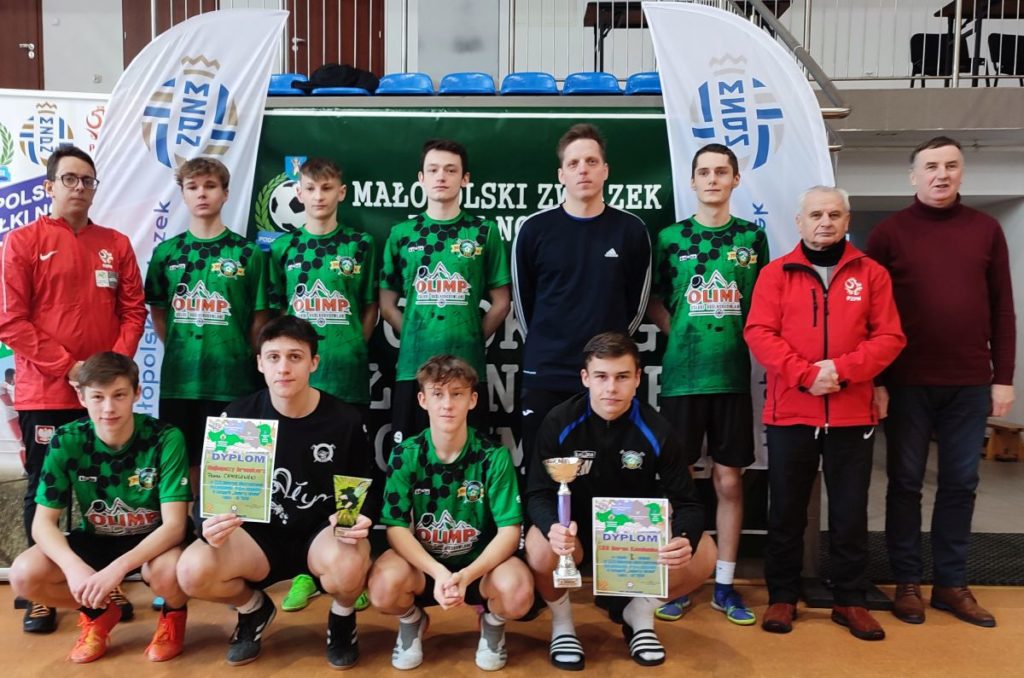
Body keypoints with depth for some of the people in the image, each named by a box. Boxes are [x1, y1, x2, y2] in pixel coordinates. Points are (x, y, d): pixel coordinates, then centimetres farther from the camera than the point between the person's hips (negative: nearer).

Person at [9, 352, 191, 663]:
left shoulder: (165, 439, -24)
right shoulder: (66, 442, -16)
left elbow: (174, 525, -26)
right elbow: (43, 522, -13)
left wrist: (117, 569, -39)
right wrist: (75, 567, -33)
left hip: (152, 540, -3)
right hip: (95, 539, 3)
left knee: (168, 573, -36)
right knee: (24, 574, -22)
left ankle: (173, 614, 4)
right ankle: (99, 613, 10)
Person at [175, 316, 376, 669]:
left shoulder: (345, 420, -9)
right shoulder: (238, 416, -6)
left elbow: (367, 491, 0)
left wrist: (358, 518, -25)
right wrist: (212, 523, -24)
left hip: (323, 531, -2)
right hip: (260, 533, 2)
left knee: (348, 566, -37)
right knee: (192, 572, -25)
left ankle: (342, 617, 5)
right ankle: (253, 607, 13)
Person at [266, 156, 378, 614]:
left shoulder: (360, 244, 5)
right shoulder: (283, 247, 9)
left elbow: (370, 308, 8)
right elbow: (275, 310, 11)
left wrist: (351, 348, -1)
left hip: (348, 373, -1)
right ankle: (305, 571, 18)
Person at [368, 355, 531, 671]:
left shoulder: (494, 457, -13)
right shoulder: (404, 455, -10)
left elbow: (509, 531, -16)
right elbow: (396, 527, -14)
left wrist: (466, 575, -32)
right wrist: (438, 572, -31)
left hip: (479, 562, 0)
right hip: (423, 562, 1)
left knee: (518, 591, -32)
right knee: (383, 587, -31)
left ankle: (492, 622, 9)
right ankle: (412, 621, 8)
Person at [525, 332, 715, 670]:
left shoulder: (656, 430, -16)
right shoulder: (559, 424, -19)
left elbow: (687, 502, -14)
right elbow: (539, 493, -17)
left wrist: (684, 539, -38)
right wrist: (553, 526, -42)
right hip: (574, 525, -1)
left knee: (702, 556, -21)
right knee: (541, 550, -34)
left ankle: (638, 615, 10)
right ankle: (562, 623, 2)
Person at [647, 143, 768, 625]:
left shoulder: (752, 238, 7)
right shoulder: (669, 238, 4)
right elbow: (653, 301, 9)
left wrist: (741, 338, 0)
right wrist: (681, 334, -1)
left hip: (732, 375, 1)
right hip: (681, 375, -1)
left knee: (729, 481, 7)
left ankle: (724, 585, 19)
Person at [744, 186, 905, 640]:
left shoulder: (871, 274, 6)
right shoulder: (775, 273, 3)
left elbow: (889, 337, 0)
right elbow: (759, 333, -7)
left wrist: (844, 368, -17)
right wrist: (805, 374, -19)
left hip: (853, 414, 1)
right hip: (789, 413, -1)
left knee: (851, 513, 10)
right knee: (786, 512, 8)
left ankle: (851, 601, 24)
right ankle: (782, 597, 22)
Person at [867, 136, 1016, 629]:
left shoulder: (986, 230, 7)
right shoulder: (889, 233, 0)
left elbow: (1002, 308, 8)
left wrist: (1003, 377, 3)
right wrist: (875, 380, -6)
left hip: (970, 383, 3)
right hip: (908, 382, -2)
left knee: (960, 483, 10)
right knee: (905, 483, 6)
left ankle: (951, 584, 22)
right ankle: (907, 583, 18)